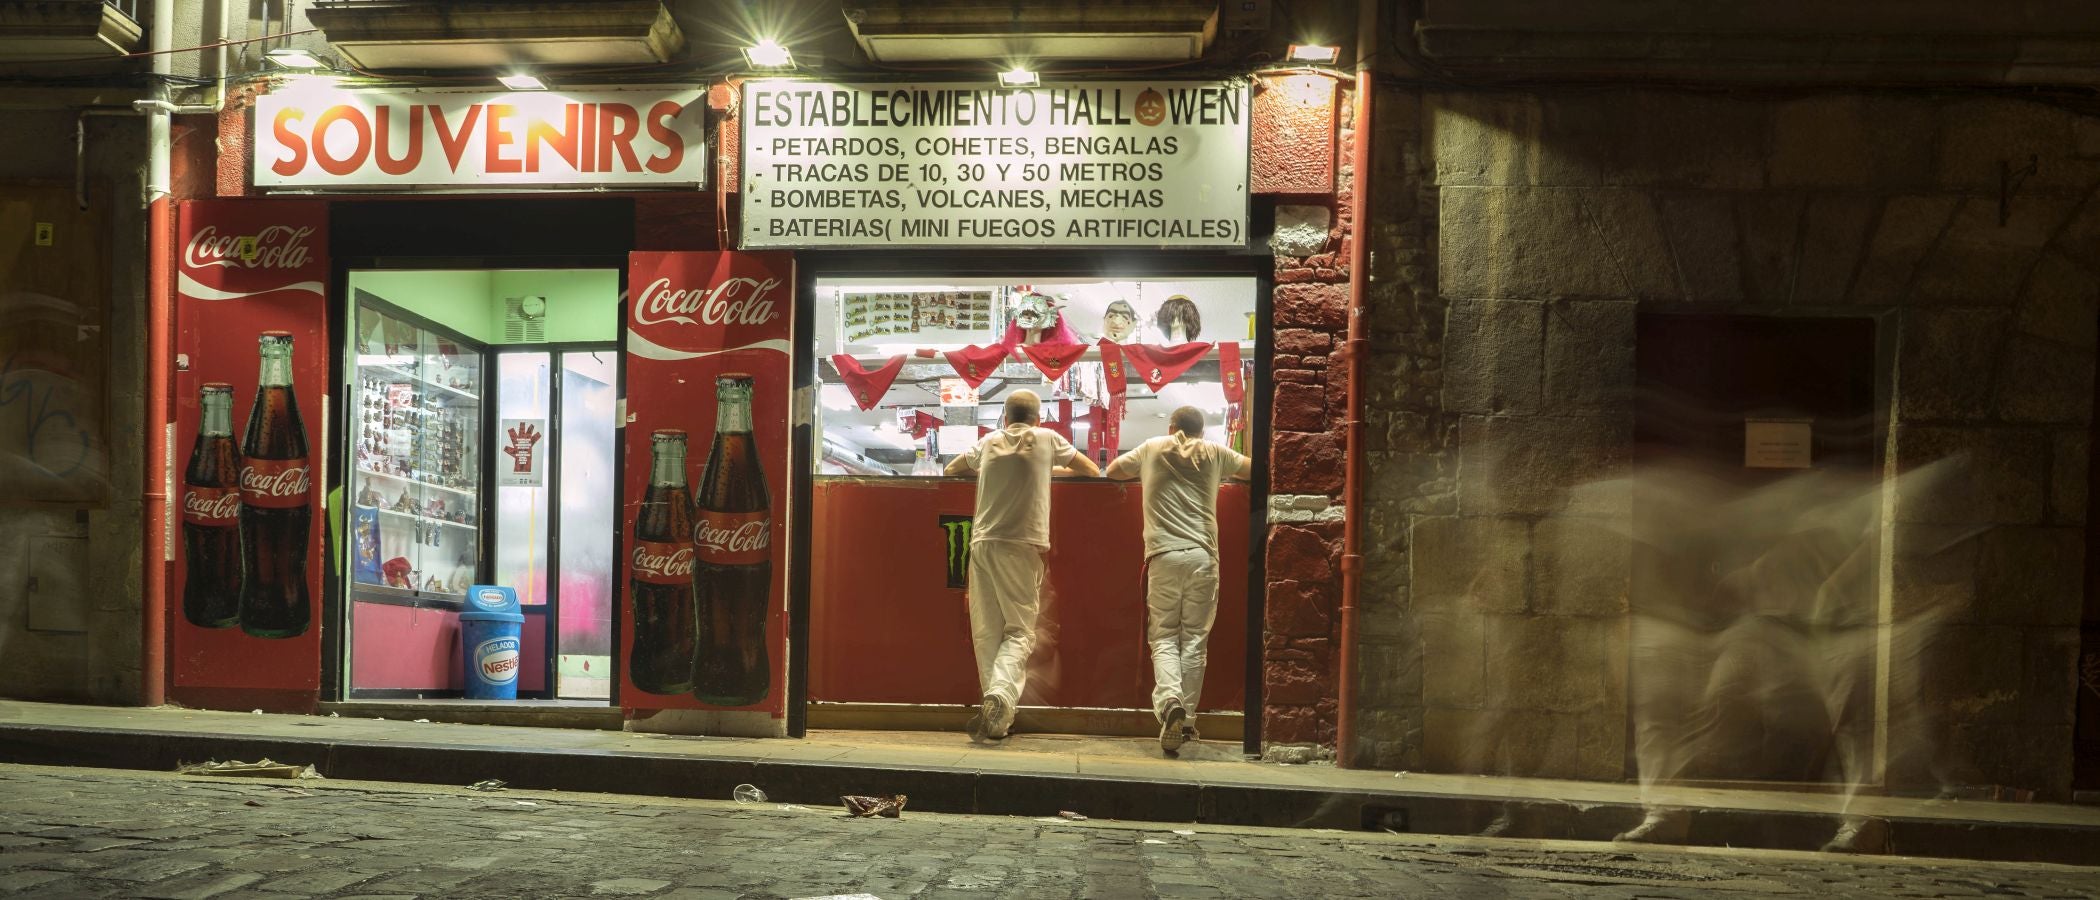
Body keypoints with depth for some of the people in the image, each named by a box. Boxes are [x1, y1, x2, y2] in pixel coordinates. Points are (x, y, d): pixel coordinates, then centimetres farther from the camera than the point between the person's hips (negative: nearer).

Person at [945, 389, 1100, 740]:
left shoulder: (990, 441, 16)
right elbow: (1093, 469, 22)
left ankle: (996, 710, 3)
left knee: (986, 632, 6)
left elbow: (951, 469, 32)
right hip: (1022, 546, -2)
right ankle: (1001, 695, -23)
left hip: (982, 543, 3)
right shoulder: (1045, 438, 10)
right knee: (1020, 630, -1)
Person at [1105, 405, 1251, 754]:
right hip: (1203, 555, 1)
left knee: (1164, 636, 2)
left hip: (1163, 555, -1)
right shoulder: (1214, 453, 14)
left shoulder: (1152, 449, 14)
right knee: (1195, 638, 5)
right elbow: (1252, 468, 30)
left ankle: (1169, 699, -23)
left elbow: (1112, 471, 28)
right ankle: (1187, 718, 4)